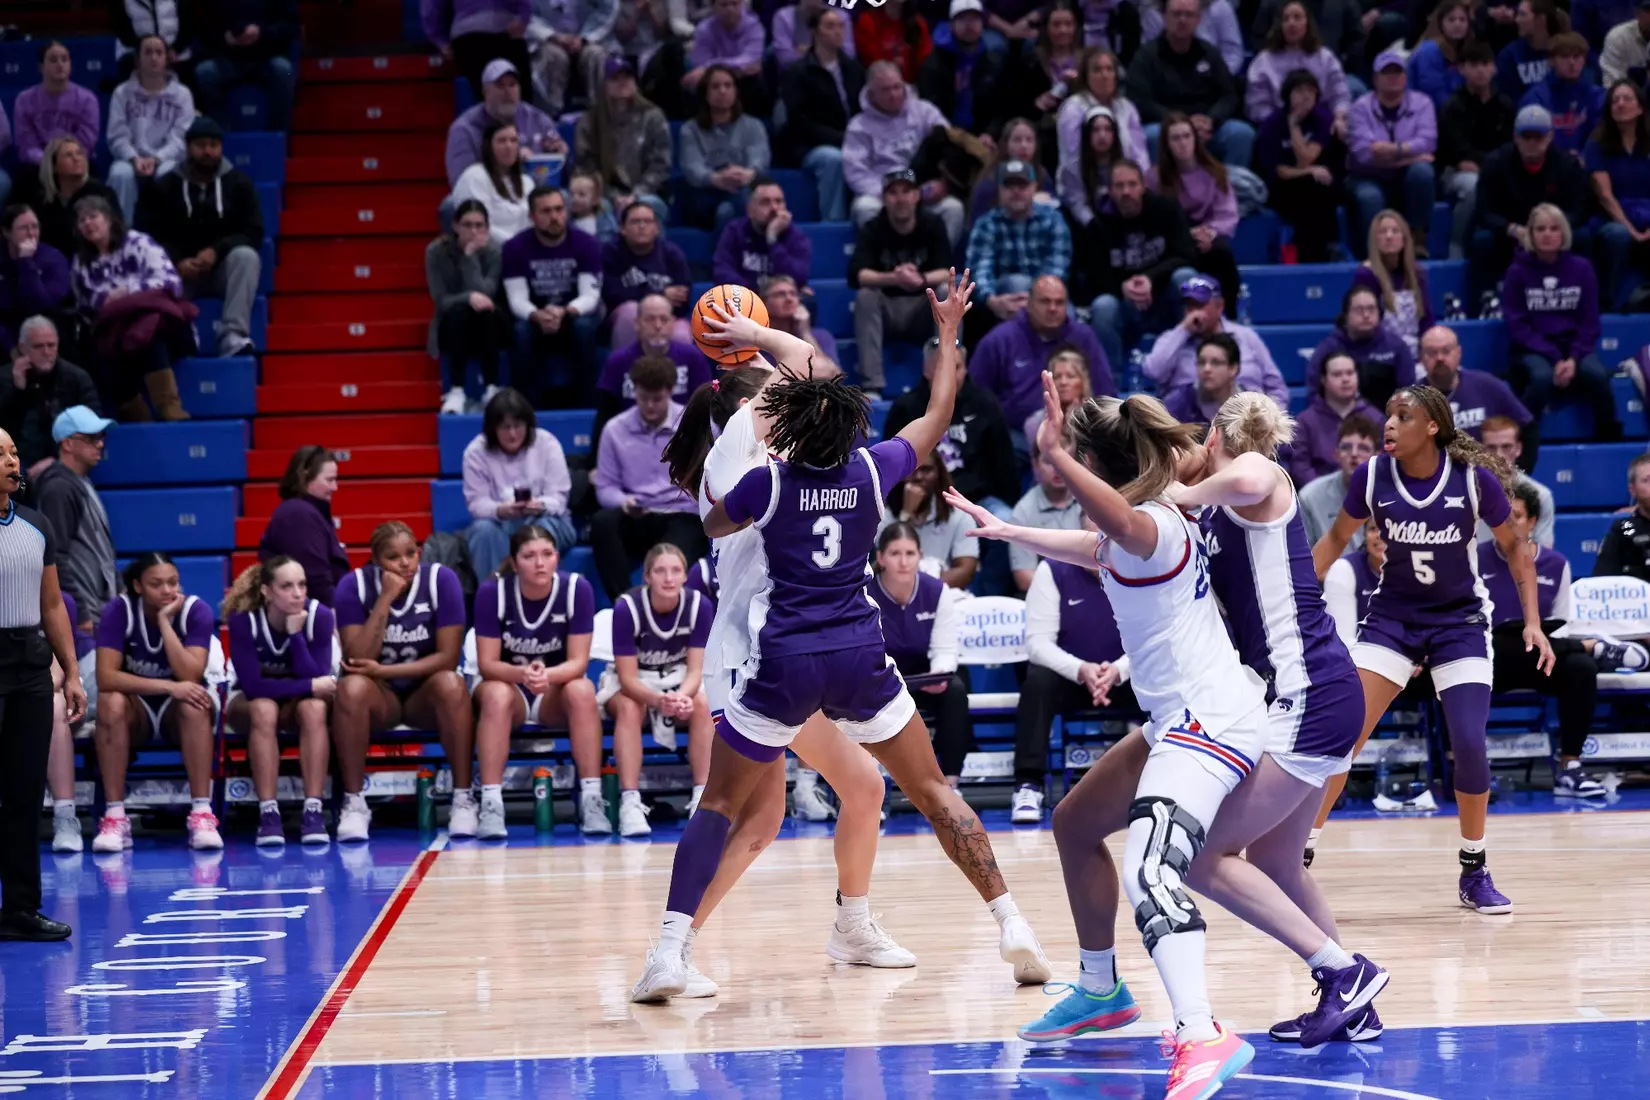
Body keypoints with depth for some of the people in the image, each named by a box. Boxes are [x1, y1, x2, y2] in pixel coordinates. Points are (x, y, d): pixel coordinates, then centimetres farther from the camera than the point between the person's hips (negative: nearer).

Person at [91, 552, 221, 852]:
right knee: (111, 703, -34)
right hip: (137, 707, 0)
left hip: (178, 710, 0)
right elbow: (106, 677, -24)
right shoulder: (118, 611, -15)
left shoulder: (197, 611, -14)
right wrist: (169, 686, -33)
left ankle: (202, 815, -36)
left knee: (194, 705, -35)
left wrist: (165, 621, -28)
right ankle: (115, 817, -33)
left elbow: (190, 677, -25)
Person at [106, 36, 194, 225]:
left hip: (166, 160, 0)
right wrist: (134, 158, -20)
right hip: (131, 159, 0)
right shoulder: (122, 93, 7)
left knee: (169, 174, -36)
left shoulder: (182, 94, 6)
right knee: (121, 174, -35)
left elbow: (180, 139, -2)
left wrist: (156, 159, -20)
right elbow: (117, 137, 0)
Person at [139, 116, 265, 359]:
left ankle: (233, 336, -43)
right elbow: (151, 236, -3)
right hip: (180, 270, 0)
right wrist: (177, 262, -22)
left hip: (225, 268, 0)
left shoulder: (239, 183, 3)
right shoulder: (166, 186, 4)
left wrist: (216, 250, -21)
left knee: (246, 256, -33)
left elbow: (253, 232, -4)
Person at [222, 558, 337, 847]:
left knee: (314, 708, -34)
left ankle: (313, 812, -37)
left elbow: (318, 680, -23)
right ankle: (268, 814, -38)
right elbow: (253, 685, -27)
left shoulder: (319, 616, -19)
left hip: (299, 701, 1)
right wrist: (311, 686, -29)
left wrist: (295, 634, -32)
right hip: (249, 702, -1)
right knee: (263, 709, -37)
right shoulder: (243, 619, -23)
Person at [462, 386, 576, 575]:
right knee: (484, 529, -33)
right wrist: (500, 510, -35)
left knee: (544, 527, -35)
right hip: (500, 523, 0)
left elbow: (558, 497, -11)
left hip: (544, 518, 0)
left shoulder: (547, 443, -7)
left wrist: (540, 506, -36)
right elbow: (476, 502, -12)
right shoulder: (476, 451, -6)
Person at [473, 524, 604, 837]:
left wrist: (548, 675, -39)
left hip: (556, 690, 1)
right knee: (496, 694, -35)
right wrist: (522, 673, -39)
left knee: (582, 690, -32)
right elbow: (487, 663, -17)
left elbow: (578, 662, -16)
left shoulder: (577, 588, -16)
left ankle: (591, 799, -30)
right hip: (508, 683, -1)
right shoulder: (492, 592, -17)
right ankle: (490, 803, -36)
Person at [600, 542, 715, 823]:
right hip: (632, 682, -2)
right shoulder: (627, 607, -24)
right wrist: (658, 699, -45)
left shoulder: (700, 605, -18)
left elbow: (695, 670, -18)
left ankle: (702, 799, -26)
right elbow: (628, 677, -25)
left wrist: (682, 696, -41)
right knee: (629, 708, -34)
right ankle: (630, 803, -38)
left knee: (703, 705, -29)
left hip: (680, 679, 2)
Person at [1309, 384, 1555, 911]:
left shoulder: (1476, 479, -17)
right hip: (1392, 616, 1)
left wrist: (1533, 622, -7)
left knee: (1469, 746, -12)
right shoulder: (1372, 476, -12)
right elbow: (1335, 540, 5)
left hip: (1460, 621, -1)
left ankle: (1474, 872, 8)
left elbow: (1514, 548, -2)